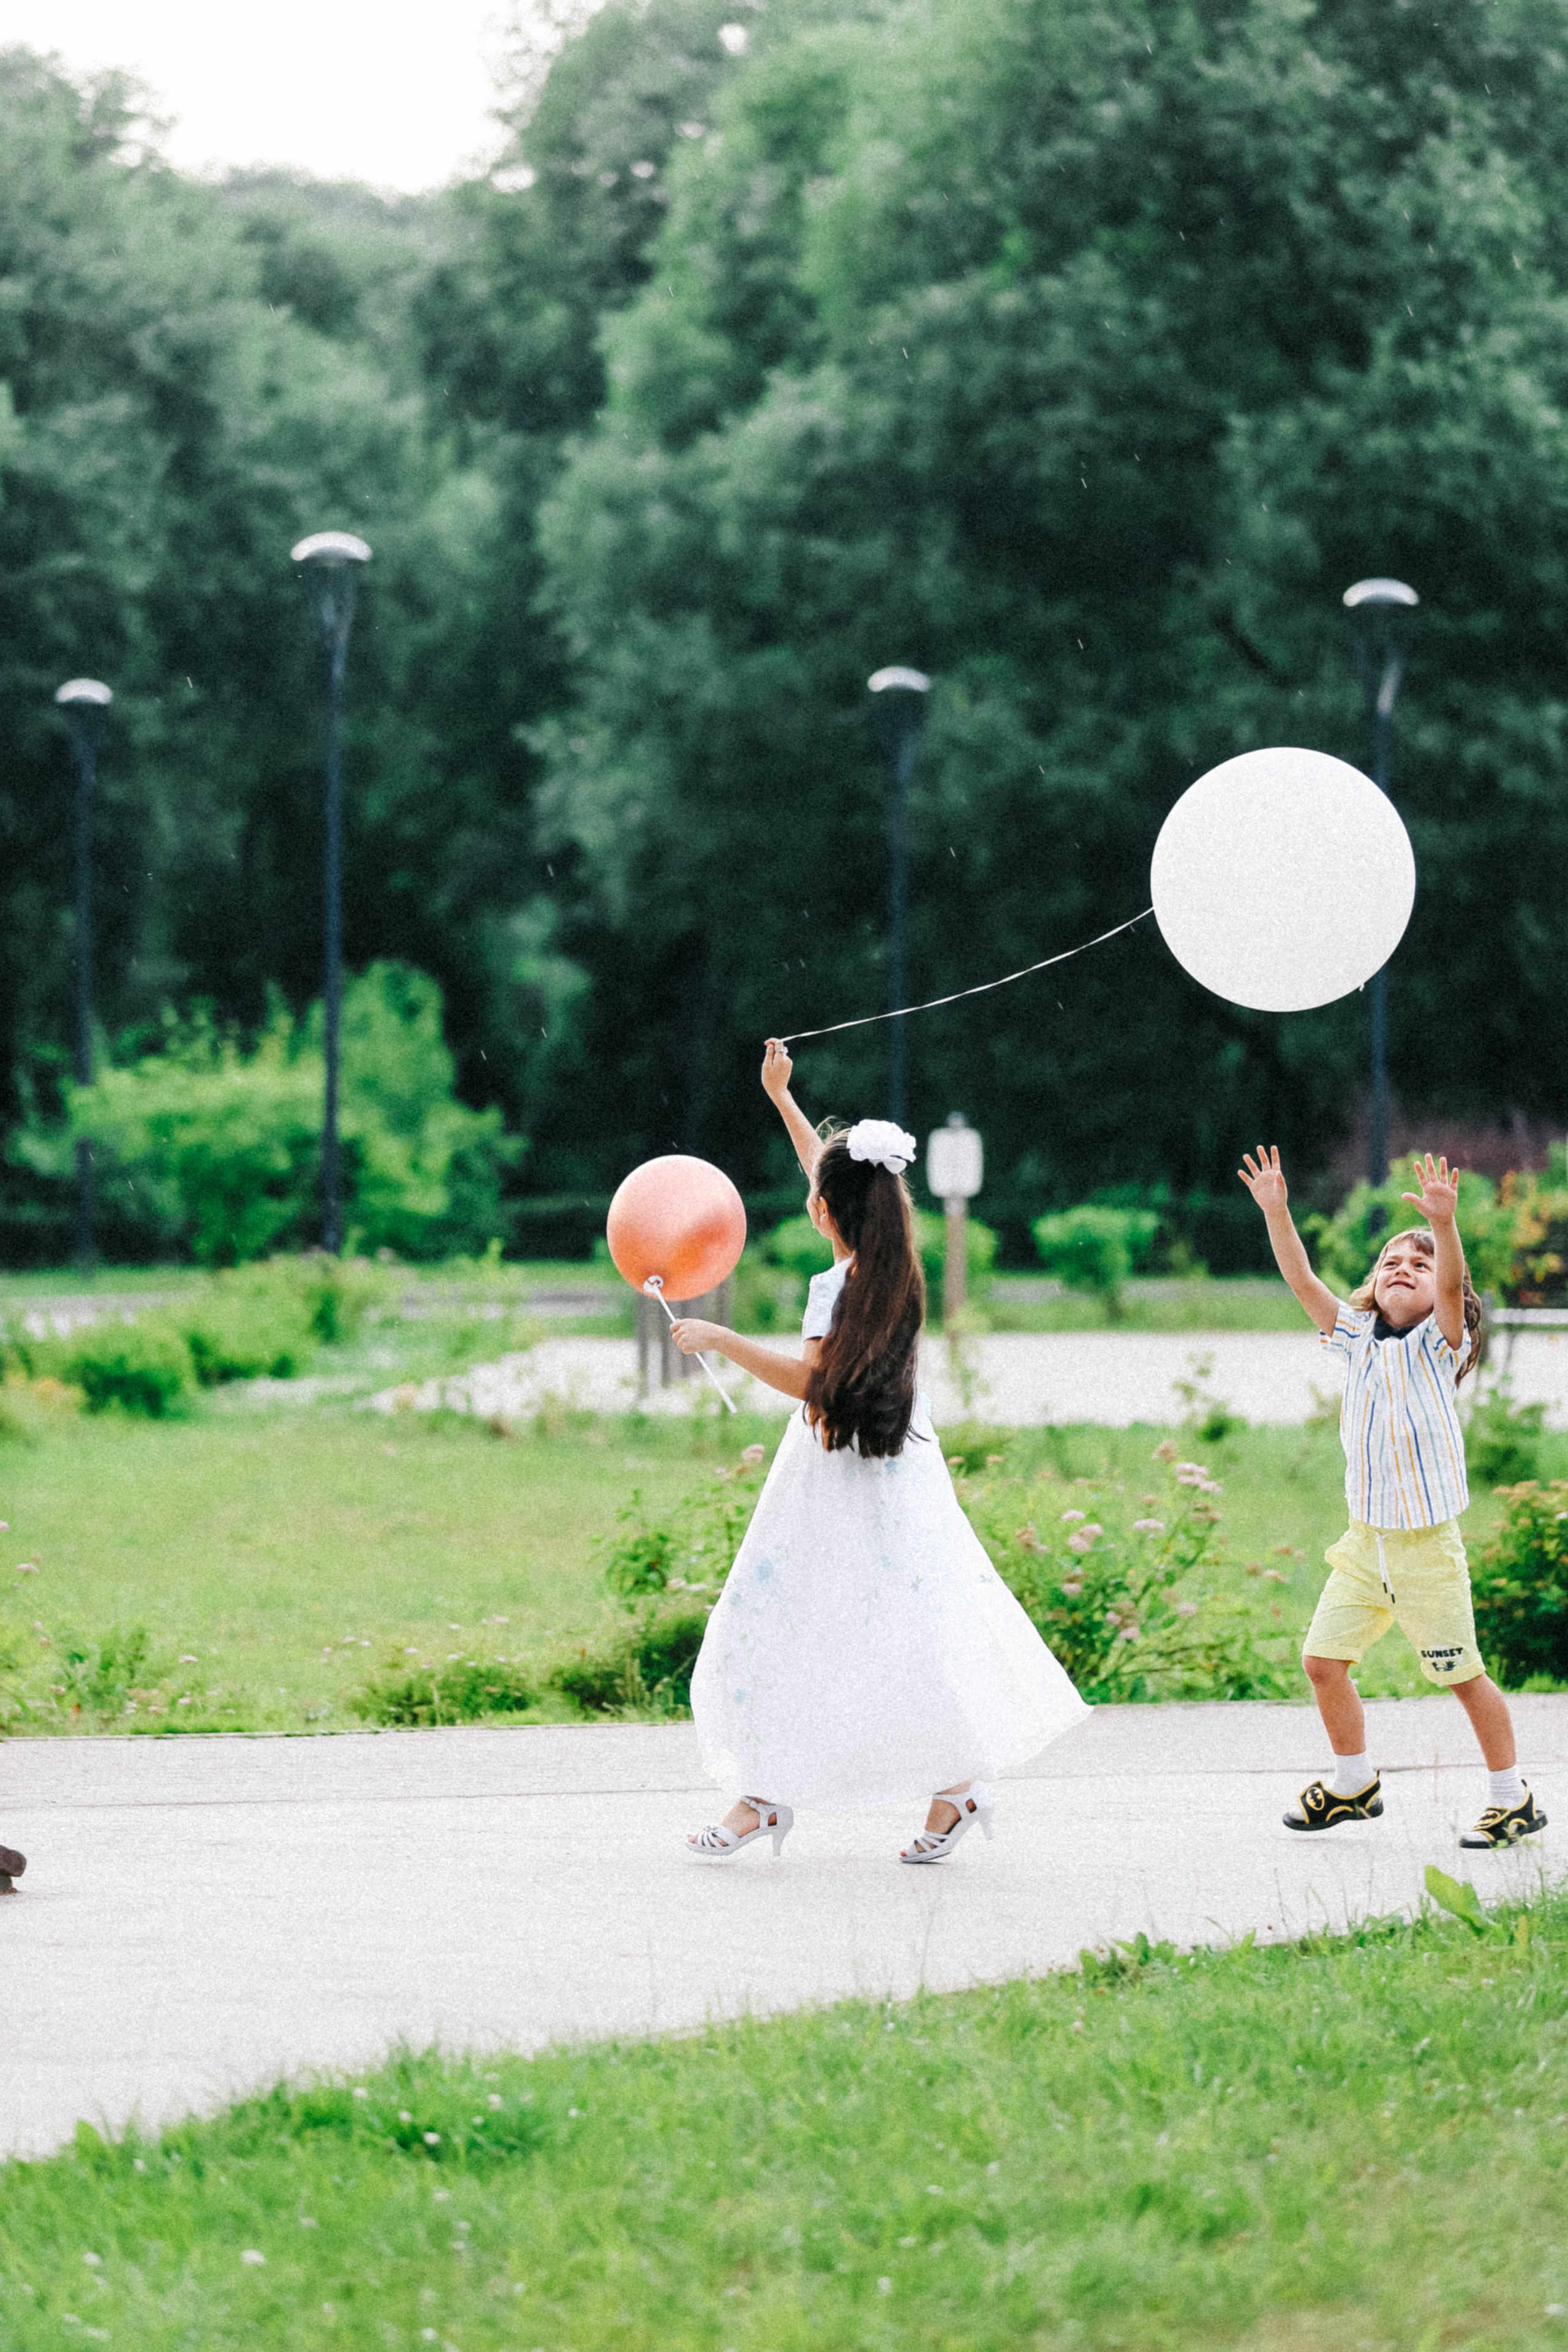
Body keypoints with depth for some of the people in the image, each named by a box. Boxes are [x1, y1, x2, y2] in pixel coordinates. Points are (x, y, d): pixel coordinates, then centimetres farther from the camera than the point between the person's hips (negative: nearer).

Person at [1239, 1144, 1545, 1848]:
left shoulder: (1437, 1341, -4)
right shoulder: (1356, 1338, 8)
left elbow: (1452, 1283, -23)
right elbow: (1303, 1281, 0)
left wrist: (1444, 1224, -40)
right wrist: (1276, 1213, -13)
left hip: (1427, 1545, -5)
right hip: (1364, 1540, 5)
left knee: (1463, 1674, 0)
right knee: (1324, 1658, 3)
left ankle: (1513, 1799, 14)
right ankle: (1354, 1783, 23)